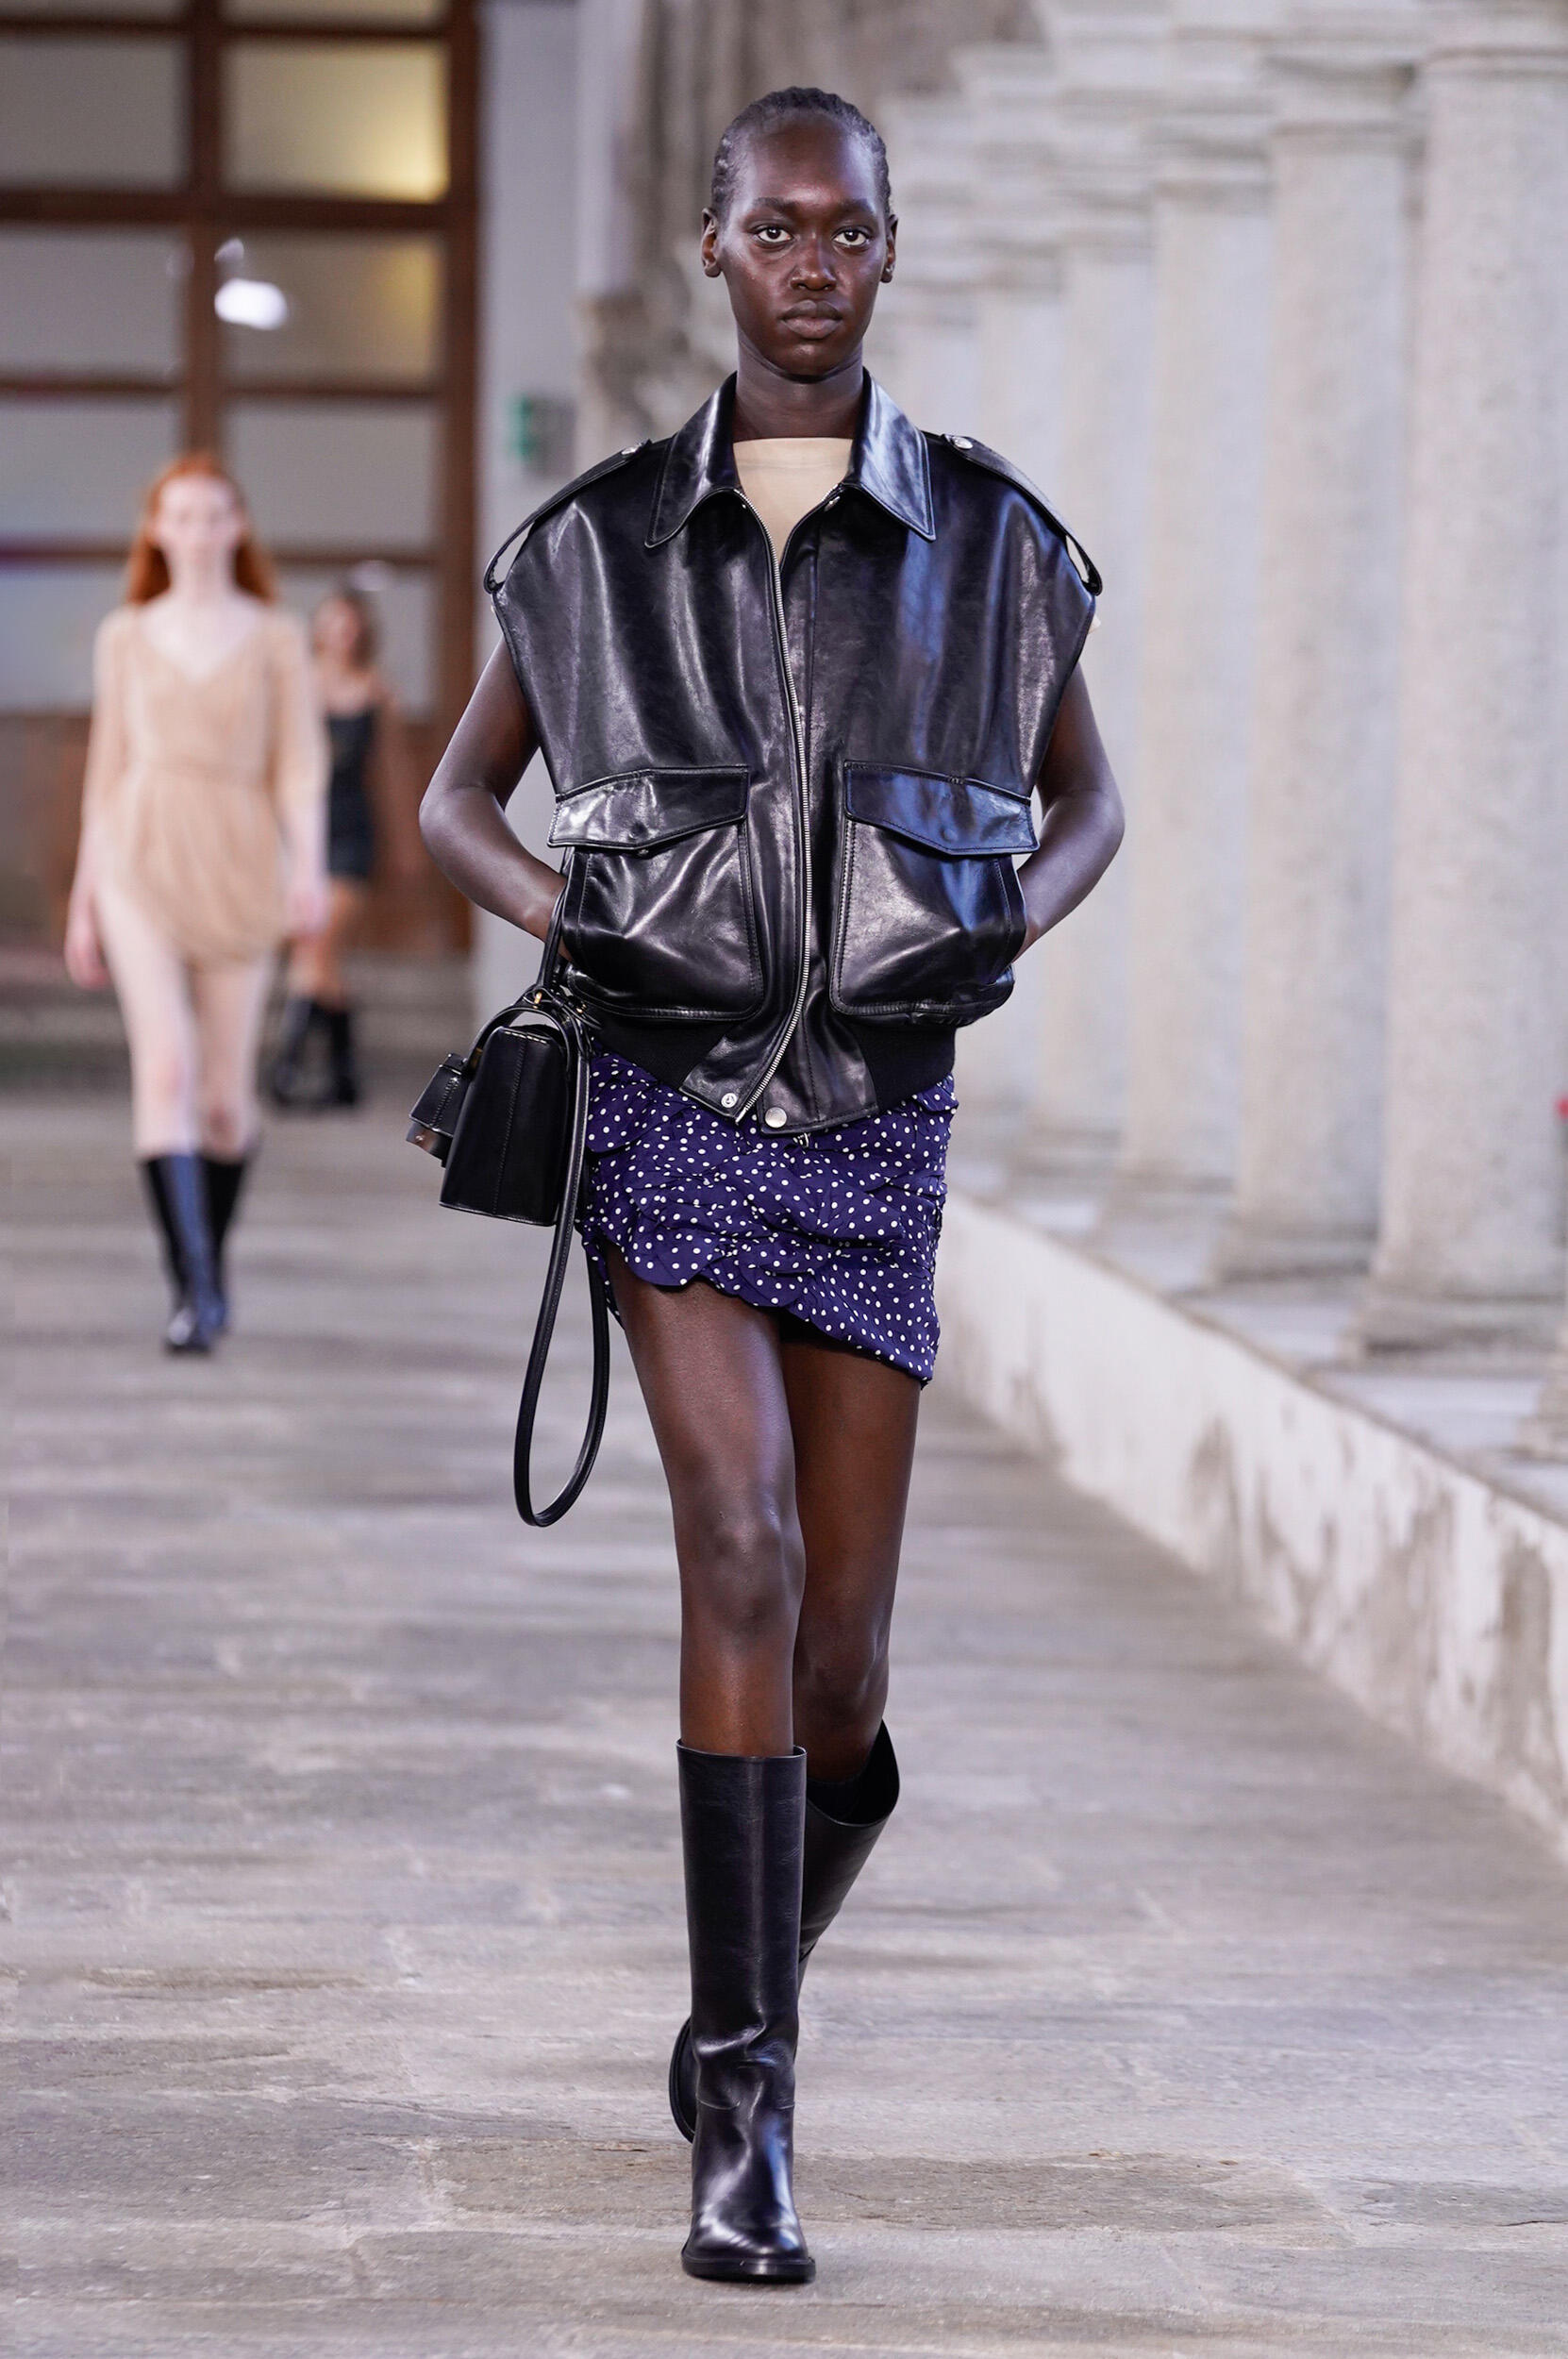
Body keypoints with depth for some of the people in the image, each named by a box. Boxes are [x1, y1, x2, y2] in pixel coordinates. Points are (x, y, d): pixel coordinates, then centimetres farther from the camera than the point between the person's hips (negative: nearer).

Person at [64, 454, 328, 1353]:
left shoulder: (275, 639, 5)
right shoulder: (126, 638, 9)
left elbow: (300, 764, -1)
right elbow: (108, 767, 13)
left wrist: (309, 866, -18)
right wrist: (85, 899, 13)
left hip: (239, 868, 0)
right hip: (142, 867, 0)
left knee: (226, 1093, 5)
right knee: (166, 1067, -17)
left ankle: (214, 1266, 30)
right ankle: (193, 1289, -21)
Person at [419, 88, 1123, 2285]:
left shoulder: (988, 540, 4)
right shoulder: (606, 538, 4)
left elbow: (1088, 800, 17)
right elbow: (458, 798, 14)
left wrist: (1006, 927, -4)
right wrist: (566, 920, -6)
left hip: (879, 1116, 1)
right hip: (673, 1096, -1)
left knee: (842, 1669, 2)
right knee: (744, 1548, -21)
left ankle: (751, 2000, 35)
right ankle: (746, 2118, -19)